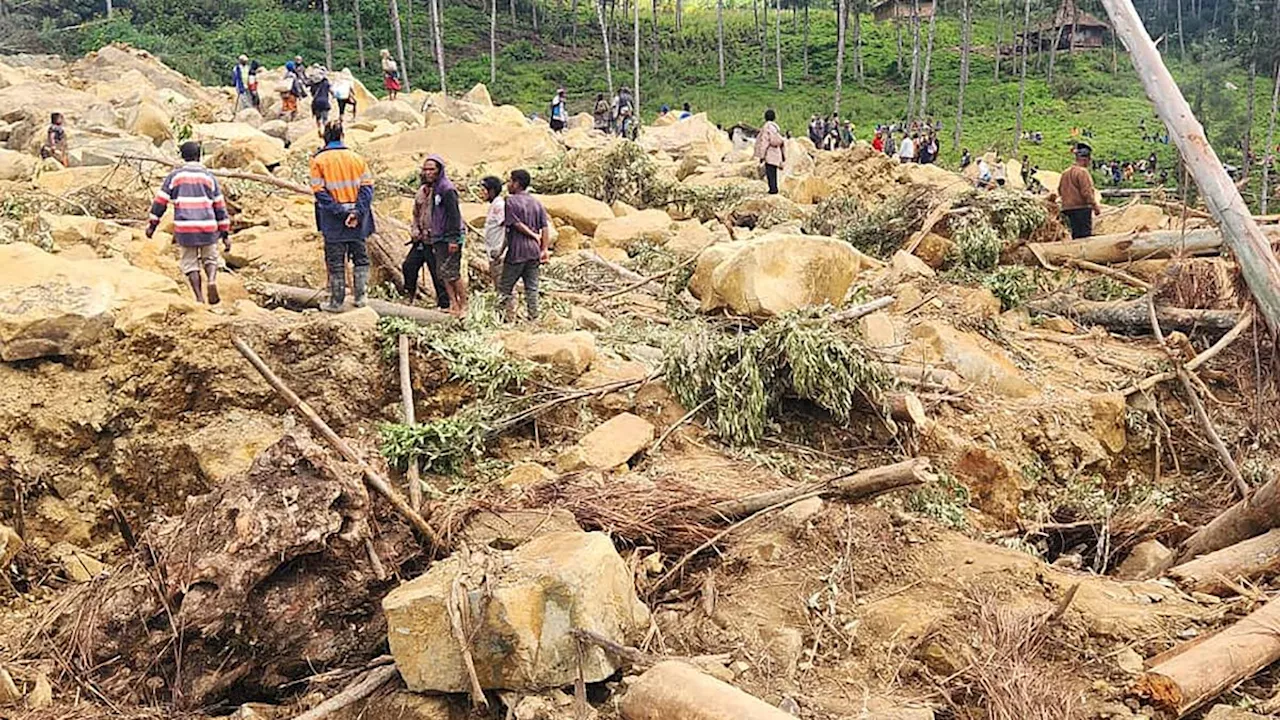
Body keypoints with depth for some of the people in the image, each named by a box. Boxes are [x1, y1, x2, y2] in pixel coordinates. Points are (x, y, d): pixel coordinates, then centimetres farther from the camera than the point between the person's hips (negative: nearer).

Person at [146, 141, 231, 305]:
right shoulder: (209, 176, 8)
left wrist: (153, 225, 13)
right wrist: (225, 234, 12)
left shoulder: (174, 176, 5)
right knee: (210, 259, 18)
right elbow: (220, 207, 8)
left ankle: (199, 297, 0)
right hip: (208, 226, 1)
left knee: (190, 263, 11)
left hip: (184, 228, -1)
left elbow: (160, 200, 4)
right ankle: (211, 281, -12)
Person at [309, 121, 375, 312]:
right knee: (360, 257, 15)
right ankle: (361, 296, 13)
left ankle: (336, 301, 12)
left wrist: (339, 212, -13)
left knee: (335, 261, 7)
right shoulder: (357, 158, 2)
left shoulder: (318, 160, -5)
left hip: (333, 219, -2)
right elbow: (367, 186, -4)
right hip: (357, 218, 2)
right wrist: (357, 212, -10)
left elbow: (319, 191, -11)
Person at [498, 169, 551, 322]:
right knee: (532, 288, 9)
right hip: (534, 251, 6)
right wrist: (544, 249, 1)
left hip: (517, 252, -6)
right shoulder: (536, 202, 10)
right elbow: (546, 227, 4)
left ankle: (509, 319, 1)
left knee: (505, 287, 4)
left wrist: (534, 235, -1)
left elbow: (517, 224, -12)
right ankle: (534, 319, 10)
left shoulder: (510, 201, -7)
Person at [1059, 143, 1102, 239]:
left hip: (1068, 207, 9)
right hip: (1082, 208, -9)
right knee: (1085, 235, -9)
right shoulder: (1082, 172, -13)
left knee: (1076, 234, 12)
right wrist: (1095, 206, -12)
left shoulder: (1065, 173, 13)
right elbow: (1087, 192, -17)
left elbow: (1060, 190, 18)